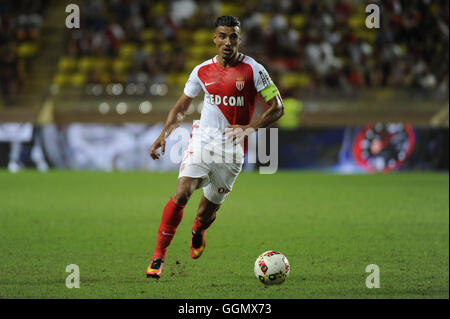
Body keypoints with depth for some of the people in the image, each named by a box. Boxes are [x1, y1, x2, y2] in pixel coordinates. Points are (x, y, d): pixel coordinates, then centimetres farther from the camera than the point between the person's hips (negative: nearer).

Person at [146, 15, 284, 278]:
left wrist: (250, 128, -17)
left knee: (207, 211, 6)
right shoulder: (202, 71, 5)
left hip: (233, 150, -1)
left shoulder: (253, 70, -5)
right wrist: (164, 135, 4)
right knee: (182, 194, -21)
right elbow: (182, 108, 17)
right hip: (202, 140, 1)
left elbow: (277, 108, -3)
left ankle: (198, 231, 45)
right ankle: (159, 255, -15)